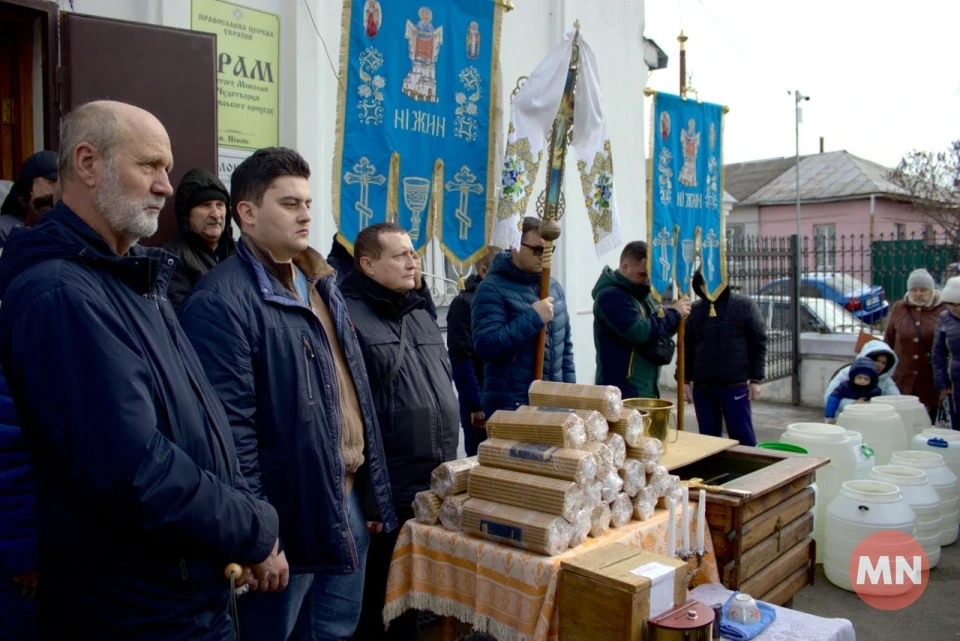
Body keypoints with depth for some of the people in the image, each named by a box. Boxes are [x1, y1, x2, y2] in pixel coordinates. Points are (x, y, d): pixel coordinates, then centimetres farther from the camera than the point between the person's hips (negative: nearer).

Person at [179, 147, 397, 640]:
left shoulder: (321, 285, 11)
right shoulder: (221, 301, -18)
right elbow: (231, 428, -22)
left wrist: (371, 486, 15)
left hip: (349, 497, 8)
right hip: (290, 515, -8)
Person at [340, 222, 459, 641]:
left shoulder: (419, 314, 14)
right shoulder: (347, 315, -14)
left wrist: (449, 463, 20)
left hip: (434, 491, 8)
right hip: (383, 497, -7)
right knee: (376, 606, 10)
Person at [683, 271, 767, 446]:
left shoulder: (745, 305, 1)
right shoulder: (694, 310, 8)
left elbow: (759, 342, 0)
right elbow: (686, 347, 12)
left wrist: (756, 379, -5)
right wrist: (685, 380, 6)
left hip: (735, 386, -3)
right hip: (702, 386, 3)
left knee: (743, 438, 0)